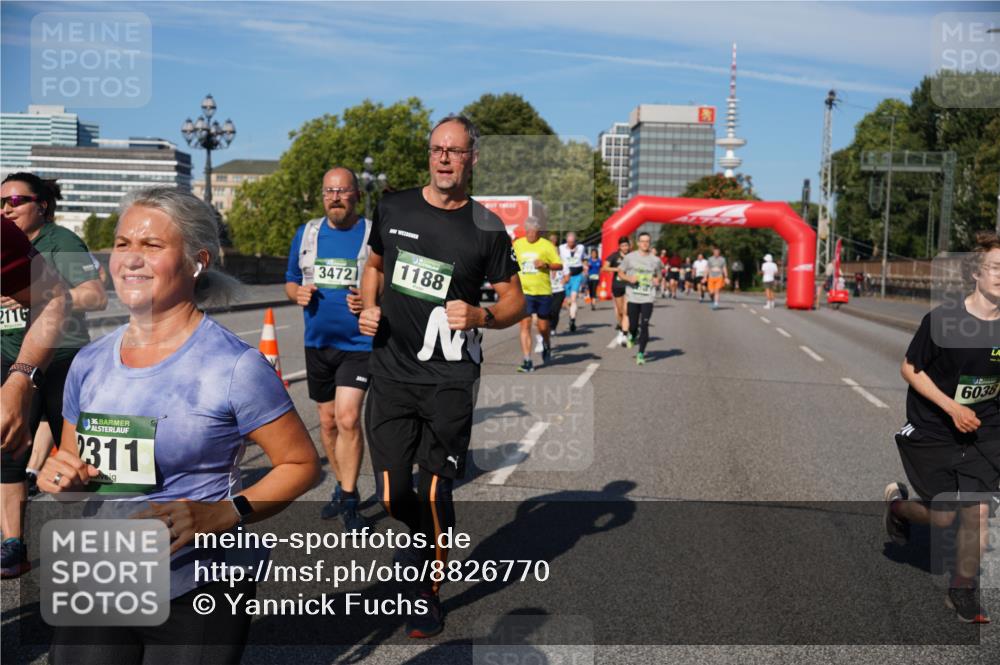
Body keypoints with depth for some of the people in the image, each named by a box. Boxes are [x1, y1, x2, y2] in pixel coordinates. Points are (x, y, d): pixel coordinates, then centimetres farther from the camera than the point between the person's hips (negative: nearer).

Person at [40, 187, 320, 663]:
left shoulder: (234, 366, -14)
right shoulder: (89, 363, 4)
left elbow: (301, 463, -9)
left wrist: (220, 515, -22)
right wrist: (59, 477, -5)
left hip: (196, 595, -5)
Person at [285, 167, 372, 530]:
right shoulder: (306, 233, 8)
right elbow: (290, 281, 17)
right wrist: (298, 293, -6)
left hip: (359, 343, -5)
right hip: (317, 343, 5)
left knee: (348, 418, -16)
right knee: (328, 421, 14)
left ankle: (349, 502, -3)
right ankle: (343, 487, 32)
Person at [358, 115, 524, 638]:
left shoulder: (486, 229, -3)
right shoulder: (393, 208, 5)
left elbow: (515, 301, 2)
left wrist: (480, 316, -18)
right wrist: (368, 306, 3)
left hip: (449, 379, -3)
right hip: (391, 373, 3)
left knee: (434, 495, 2)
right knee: (393, 496, 4)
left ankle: (429, 594, 24)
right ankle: (434, 536, 38)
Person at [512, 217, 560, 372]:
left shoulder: (546, 245, -2)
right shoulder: (517, 244, 7)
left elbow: (559, 265, -1)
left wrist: (546, 265, -18)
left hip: (543, 292, -1)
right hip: (523, 292, 2)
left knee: (543, 327, 8)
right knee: (525, 325, -8)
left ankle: (546, 345, 42)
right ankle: (527, 361, -6)